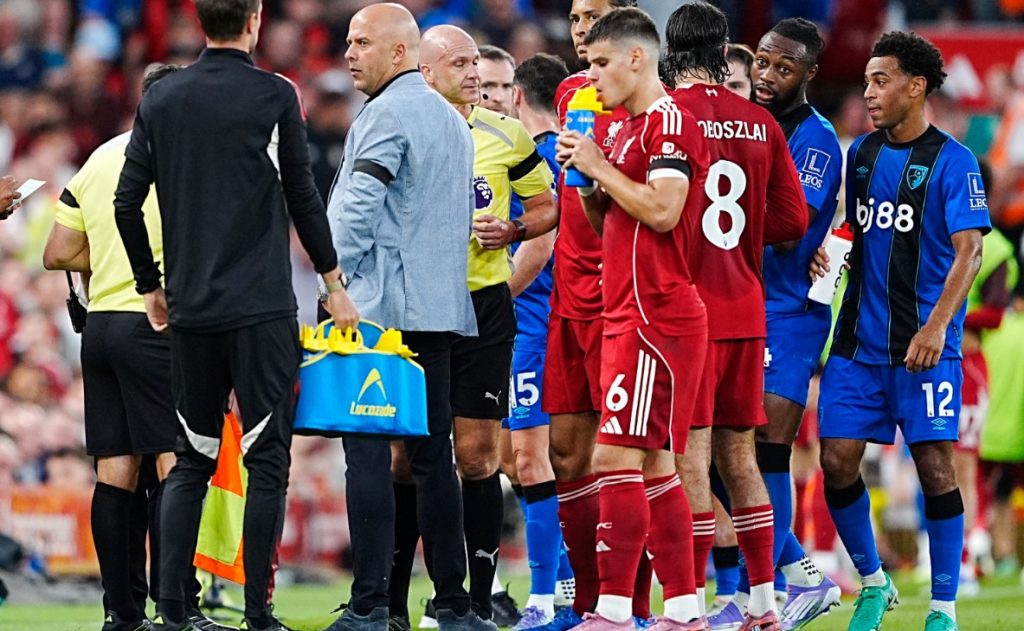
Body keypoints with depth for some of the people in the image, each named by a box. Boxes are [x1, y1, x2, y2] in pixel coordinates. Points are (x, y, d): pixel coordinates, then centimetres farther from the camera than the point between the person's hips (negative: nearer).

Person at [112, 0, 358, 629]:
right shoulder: (274, 95, -6)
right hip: (262, 307, -5)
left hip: (190, 309, 5)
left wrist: (151, 286, 19)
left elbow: (127, 202, 8)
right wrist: (333, 280, 7)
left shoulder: (161, 100, 7)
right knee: (266, 460, 0)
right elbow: (303, 197, -4)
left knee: (191, 461, 11)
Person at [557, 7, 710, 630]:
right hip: (631, 316, 10)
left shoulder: (668, 120, -10)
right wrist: (588, 183, 7)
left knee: (617, 457, -13)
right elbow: (609, 225, 25)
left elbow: (661, 210, -21)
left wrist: (599, 167, -12)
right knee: (652, 466, 9)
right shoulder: (633, 128, 21)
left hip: (656, 317, -10)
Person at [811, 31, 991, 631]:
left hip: (924, 345, -5)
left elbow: (969, 251, -13)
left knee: (935, 466, -7)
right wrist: (828, 251, 1)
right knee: (837, 461, -1)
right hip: (859, 339, 6)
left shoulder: (953, 162, -7)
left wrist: (936, 327, -23)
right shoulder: (861, 153, 11)